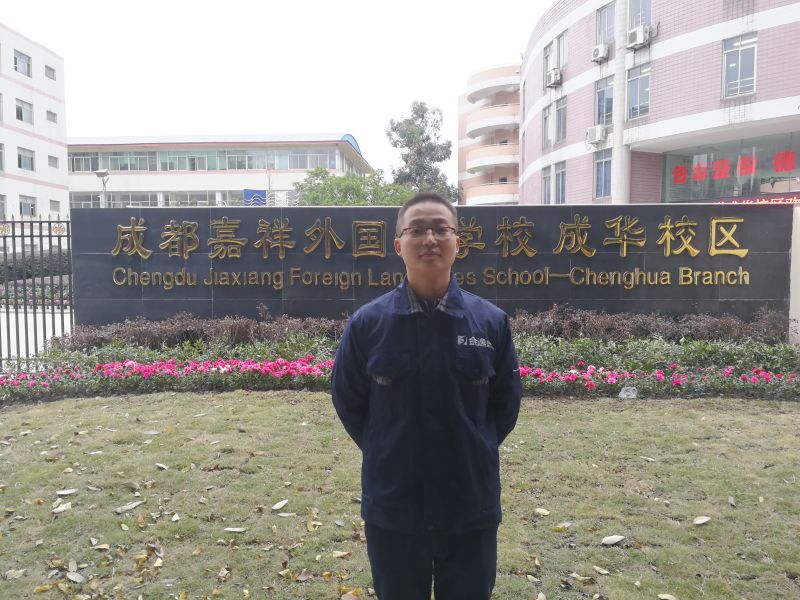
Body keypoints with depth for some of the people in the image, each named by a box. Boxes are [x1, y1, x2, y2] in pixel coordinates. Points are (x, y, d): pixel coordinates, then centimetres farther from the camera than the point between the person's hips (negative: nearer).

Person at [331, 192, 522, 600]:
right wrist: (386, 455, 4)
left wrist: (473, 451, 4)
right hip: (392, 509, 0)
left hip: (472, 508, 1)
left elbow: (505, 402, 5)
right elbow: (348, 401, 3)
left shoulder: (492, 321, -6)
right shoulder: (367, 322, -9)